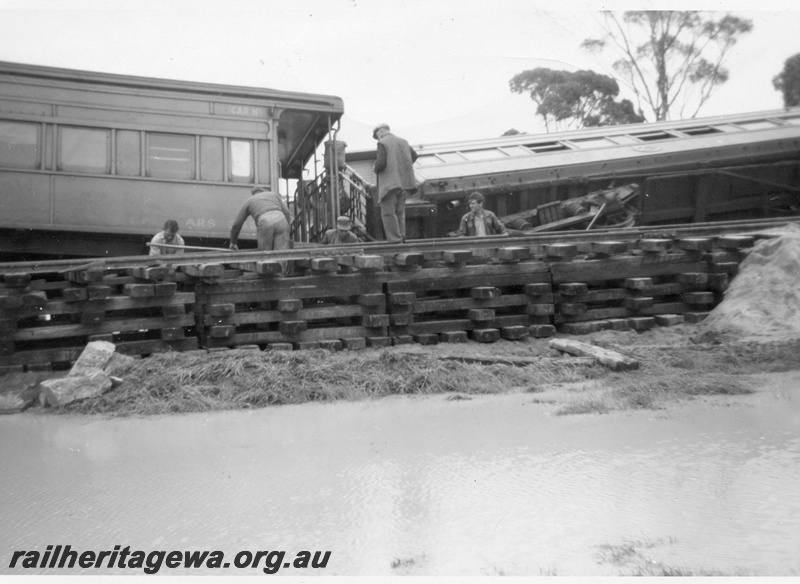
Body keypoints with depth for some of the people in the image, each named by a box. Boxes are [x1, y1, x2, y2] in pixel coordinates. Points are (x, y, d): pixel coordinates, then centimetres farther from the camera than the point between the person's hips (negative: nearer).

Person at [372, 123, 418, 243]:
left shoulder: (382, 143, -6)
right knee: (400, 211, 15)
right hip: (403, 183, 7)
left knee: (388, 212, -3)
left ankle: (395, 239, -8)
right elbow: (414, 156, 18)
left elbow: (380, 162, -16)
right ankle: (401, 236, 13)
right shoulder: (403, 142, 15)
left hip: (389, 183, -7)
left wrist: (376, 169, 4)